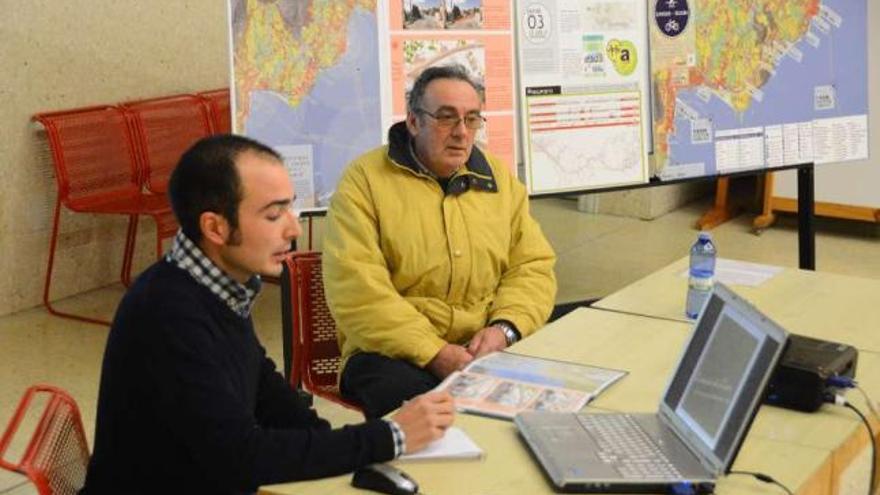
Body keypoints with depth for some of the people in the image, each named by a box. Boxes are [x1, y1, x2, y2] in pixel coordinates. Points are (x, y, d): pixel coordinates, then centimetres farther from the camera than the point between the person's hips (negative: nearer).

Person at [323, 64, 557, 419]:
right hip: (397, 354, -4)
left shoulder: (499, 178, 15)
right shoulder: (365, 180, -1)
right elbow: (357, 288, -12)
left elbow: (533, 266, 15)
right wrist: (435, 353, -19)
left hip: (490, 350, 5)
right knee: (409, 396, -37)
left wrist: (505, 328, -7)